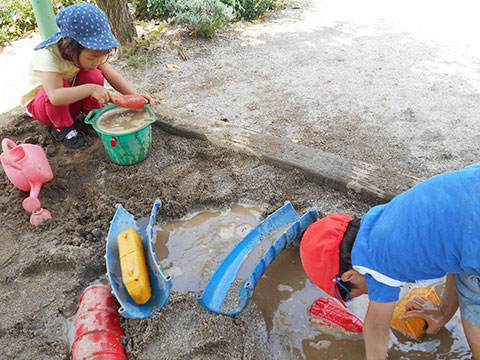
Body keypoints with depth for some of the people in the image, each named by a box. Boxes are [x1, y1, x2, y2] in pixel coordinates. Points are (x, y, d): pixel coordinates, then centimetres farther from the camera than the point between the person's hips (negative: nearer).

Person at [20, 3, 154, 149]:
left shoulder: (91, 51, -20)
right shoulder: (48, 55, -37)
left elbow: (112, 75, -21)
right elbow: (55, 97, -51)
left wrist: (135, 96, -36)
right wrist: (91, 89, -56)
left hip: (70, 101, 4)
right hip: (41, 102, -4)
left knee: (93, 75, -24)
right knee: (65, 85, -37)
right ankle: (61, 126, -10)